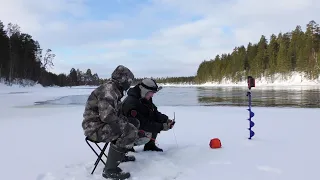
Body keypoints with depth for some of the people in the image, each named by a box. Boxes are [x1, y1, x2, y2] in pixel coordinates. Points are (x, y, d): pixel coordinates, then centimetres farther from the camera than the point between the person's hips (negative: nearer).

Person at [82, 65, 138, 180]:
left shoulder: (114, 90, 12)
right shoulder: (108, 89, -21)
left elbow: (116, 112, 21)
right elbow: (107, 115, -32)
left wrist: (126, 121, 4)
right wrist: (125, 125, -19)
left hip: (102, 125, 10)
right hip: (95, 128, -10)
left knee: (132, 126, 17)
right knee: (129, 131, -24)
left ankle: (120, 155, 27)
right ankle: (110, 169, -19)